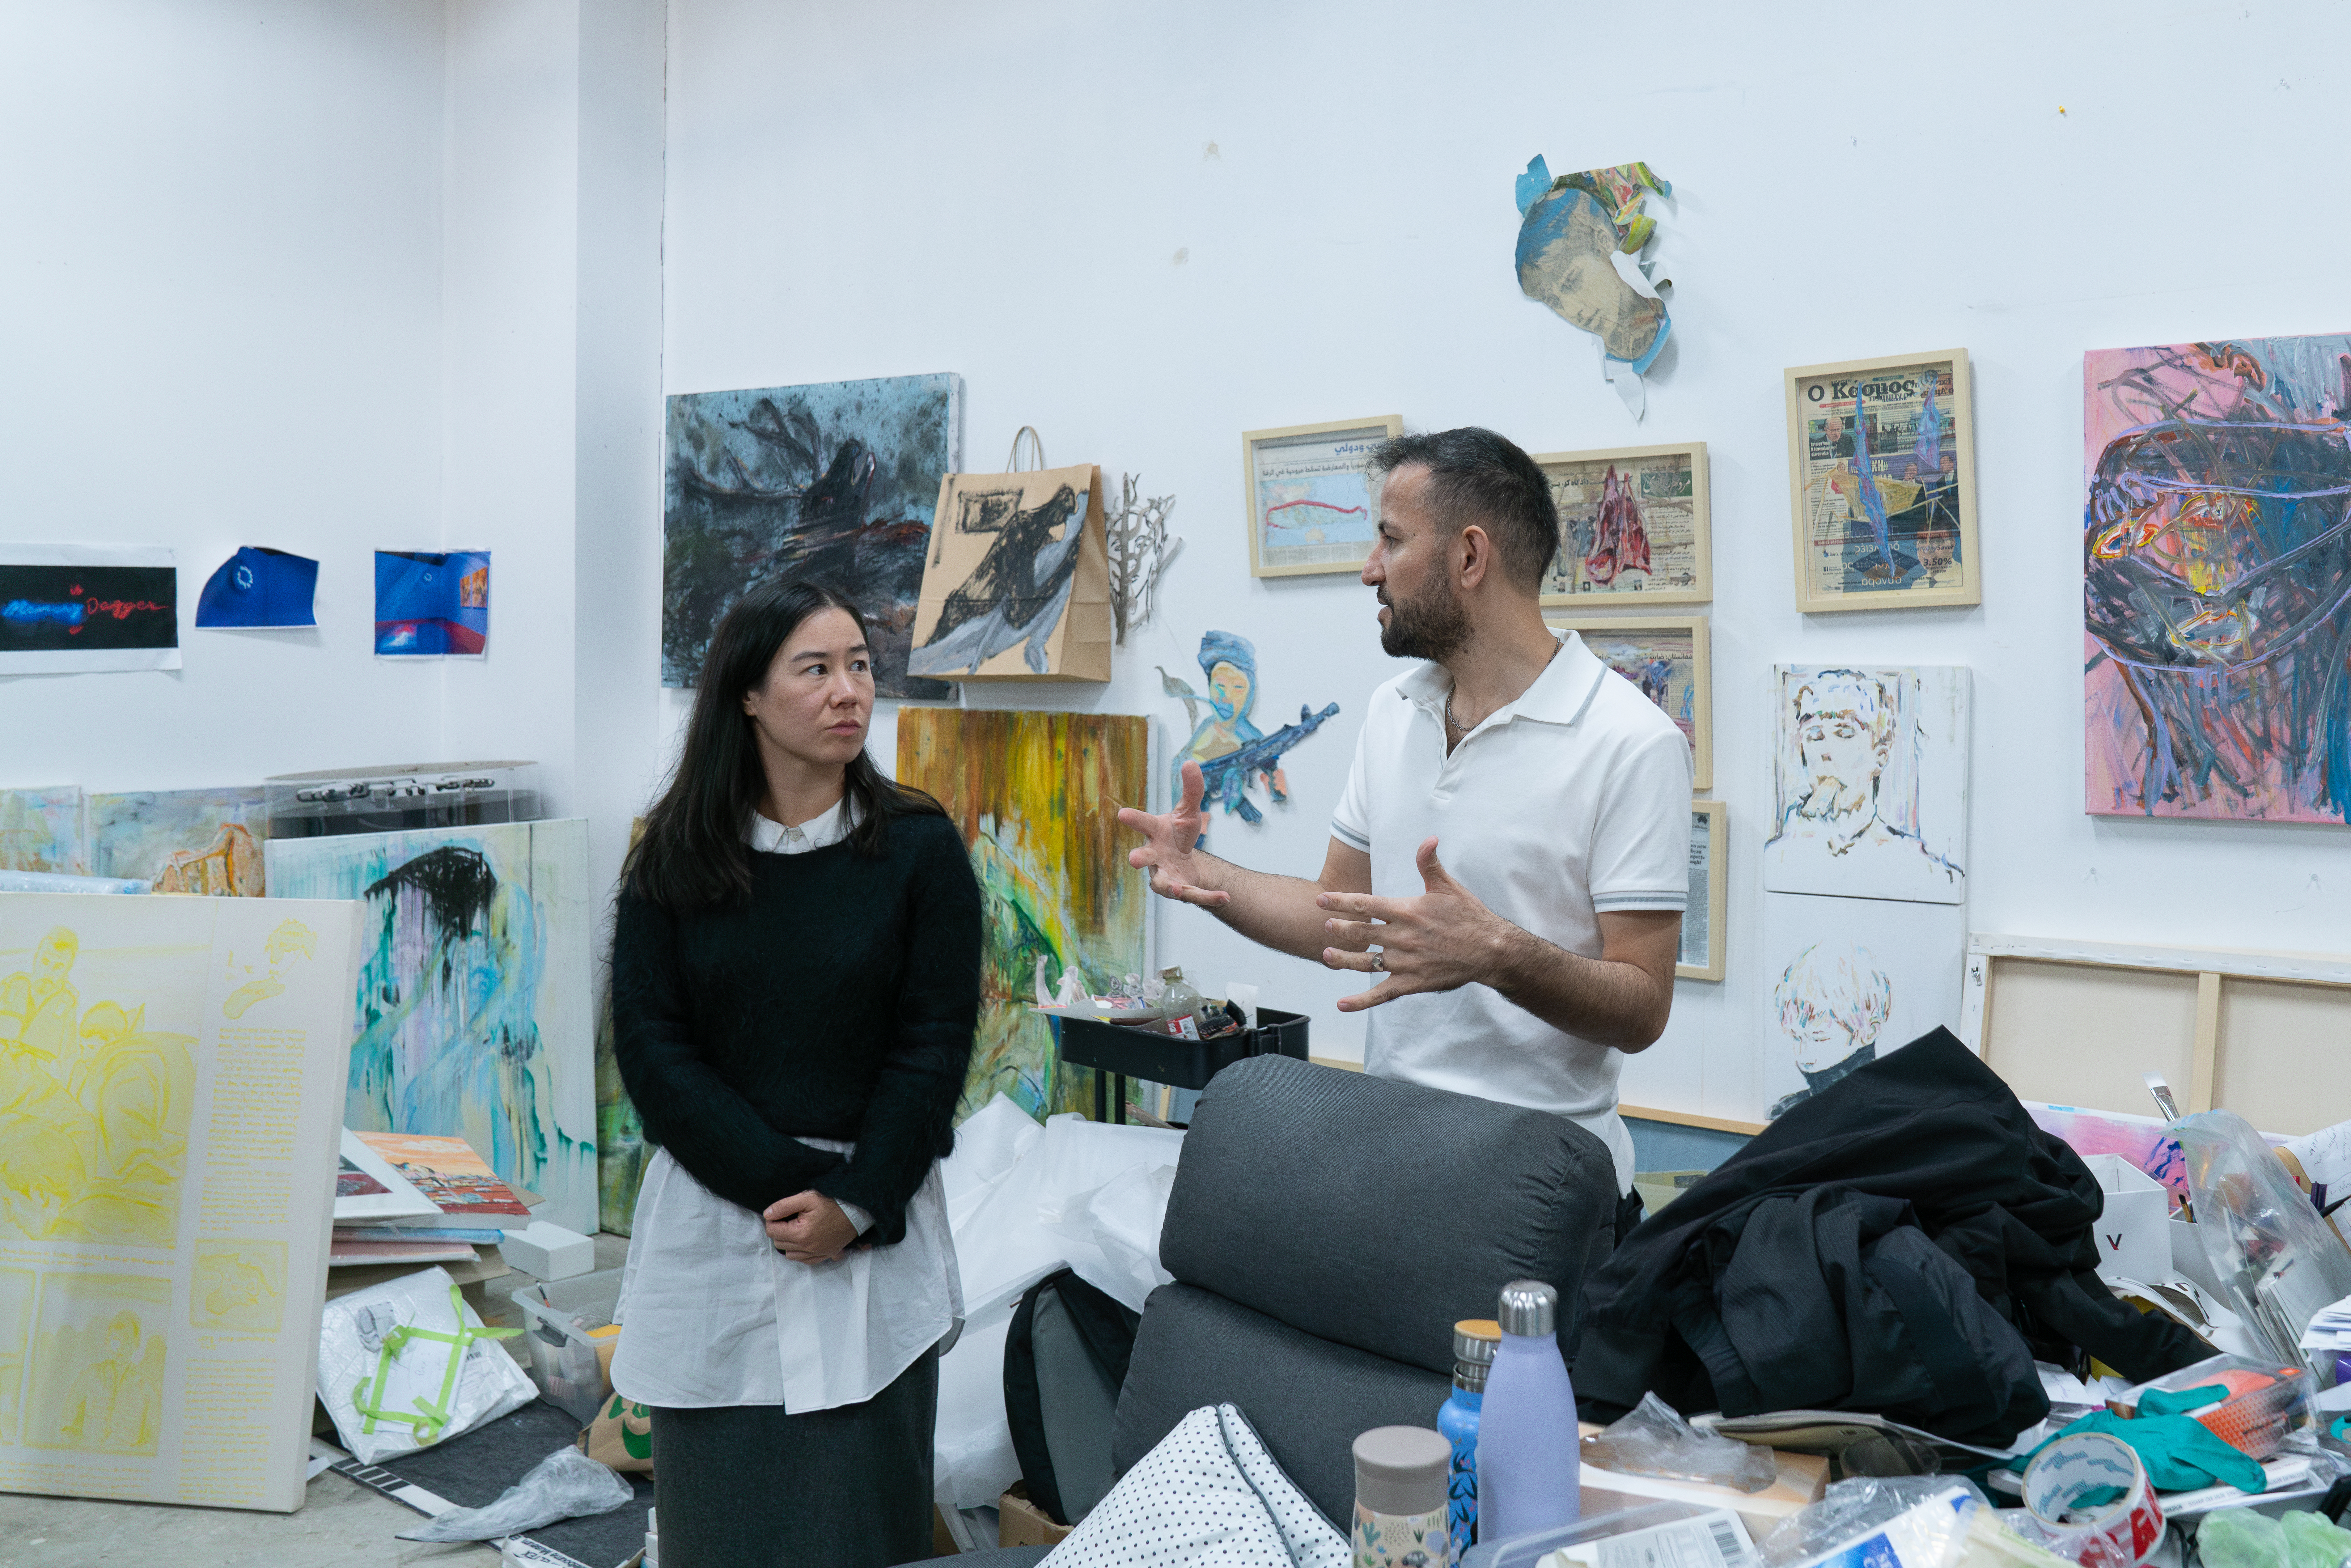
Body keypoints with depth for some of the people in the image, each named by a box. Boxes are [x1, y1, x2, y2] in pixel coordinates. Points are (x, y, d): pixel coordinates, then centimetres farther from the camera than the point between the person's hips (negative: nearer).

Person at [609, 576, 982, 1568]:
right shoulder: (675, 857, 2)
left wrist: (855, 1206, -10)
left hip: (875, 1235, -1)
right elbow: (652, 1049, -2)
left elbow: (935, 1046, -2)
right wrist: (789, 1184, -10)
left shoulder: (920, 849, -1)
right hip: (712, 1226, 1)